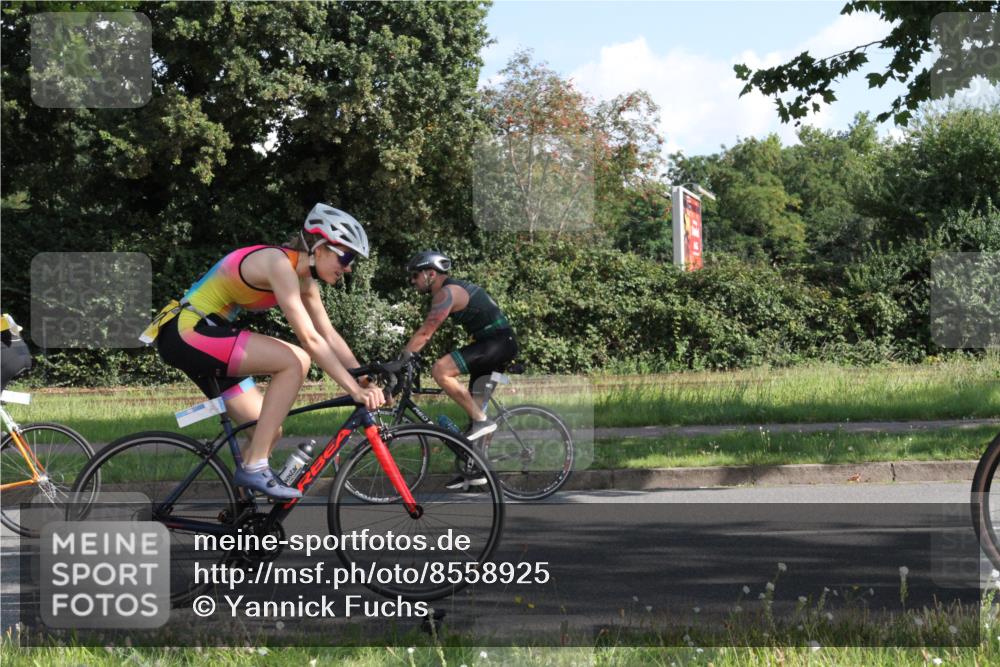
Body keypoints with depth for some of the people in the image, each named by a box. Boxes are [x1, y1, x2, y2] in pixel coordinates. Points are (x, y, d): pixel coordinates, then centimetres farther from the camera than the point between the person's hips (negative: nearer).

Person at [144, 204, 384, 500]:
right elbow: (309, 339, -26)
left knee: (269, 430, 6)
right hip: (188, 332, -10)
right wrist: (354, 389, -26)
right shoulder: (279, 263, -20)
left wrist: (367, 381, 2)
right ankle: (254, 467, -20)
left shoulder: (304, 280, 9)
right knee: (295, 361, -22)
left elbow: (329, 336, 11)